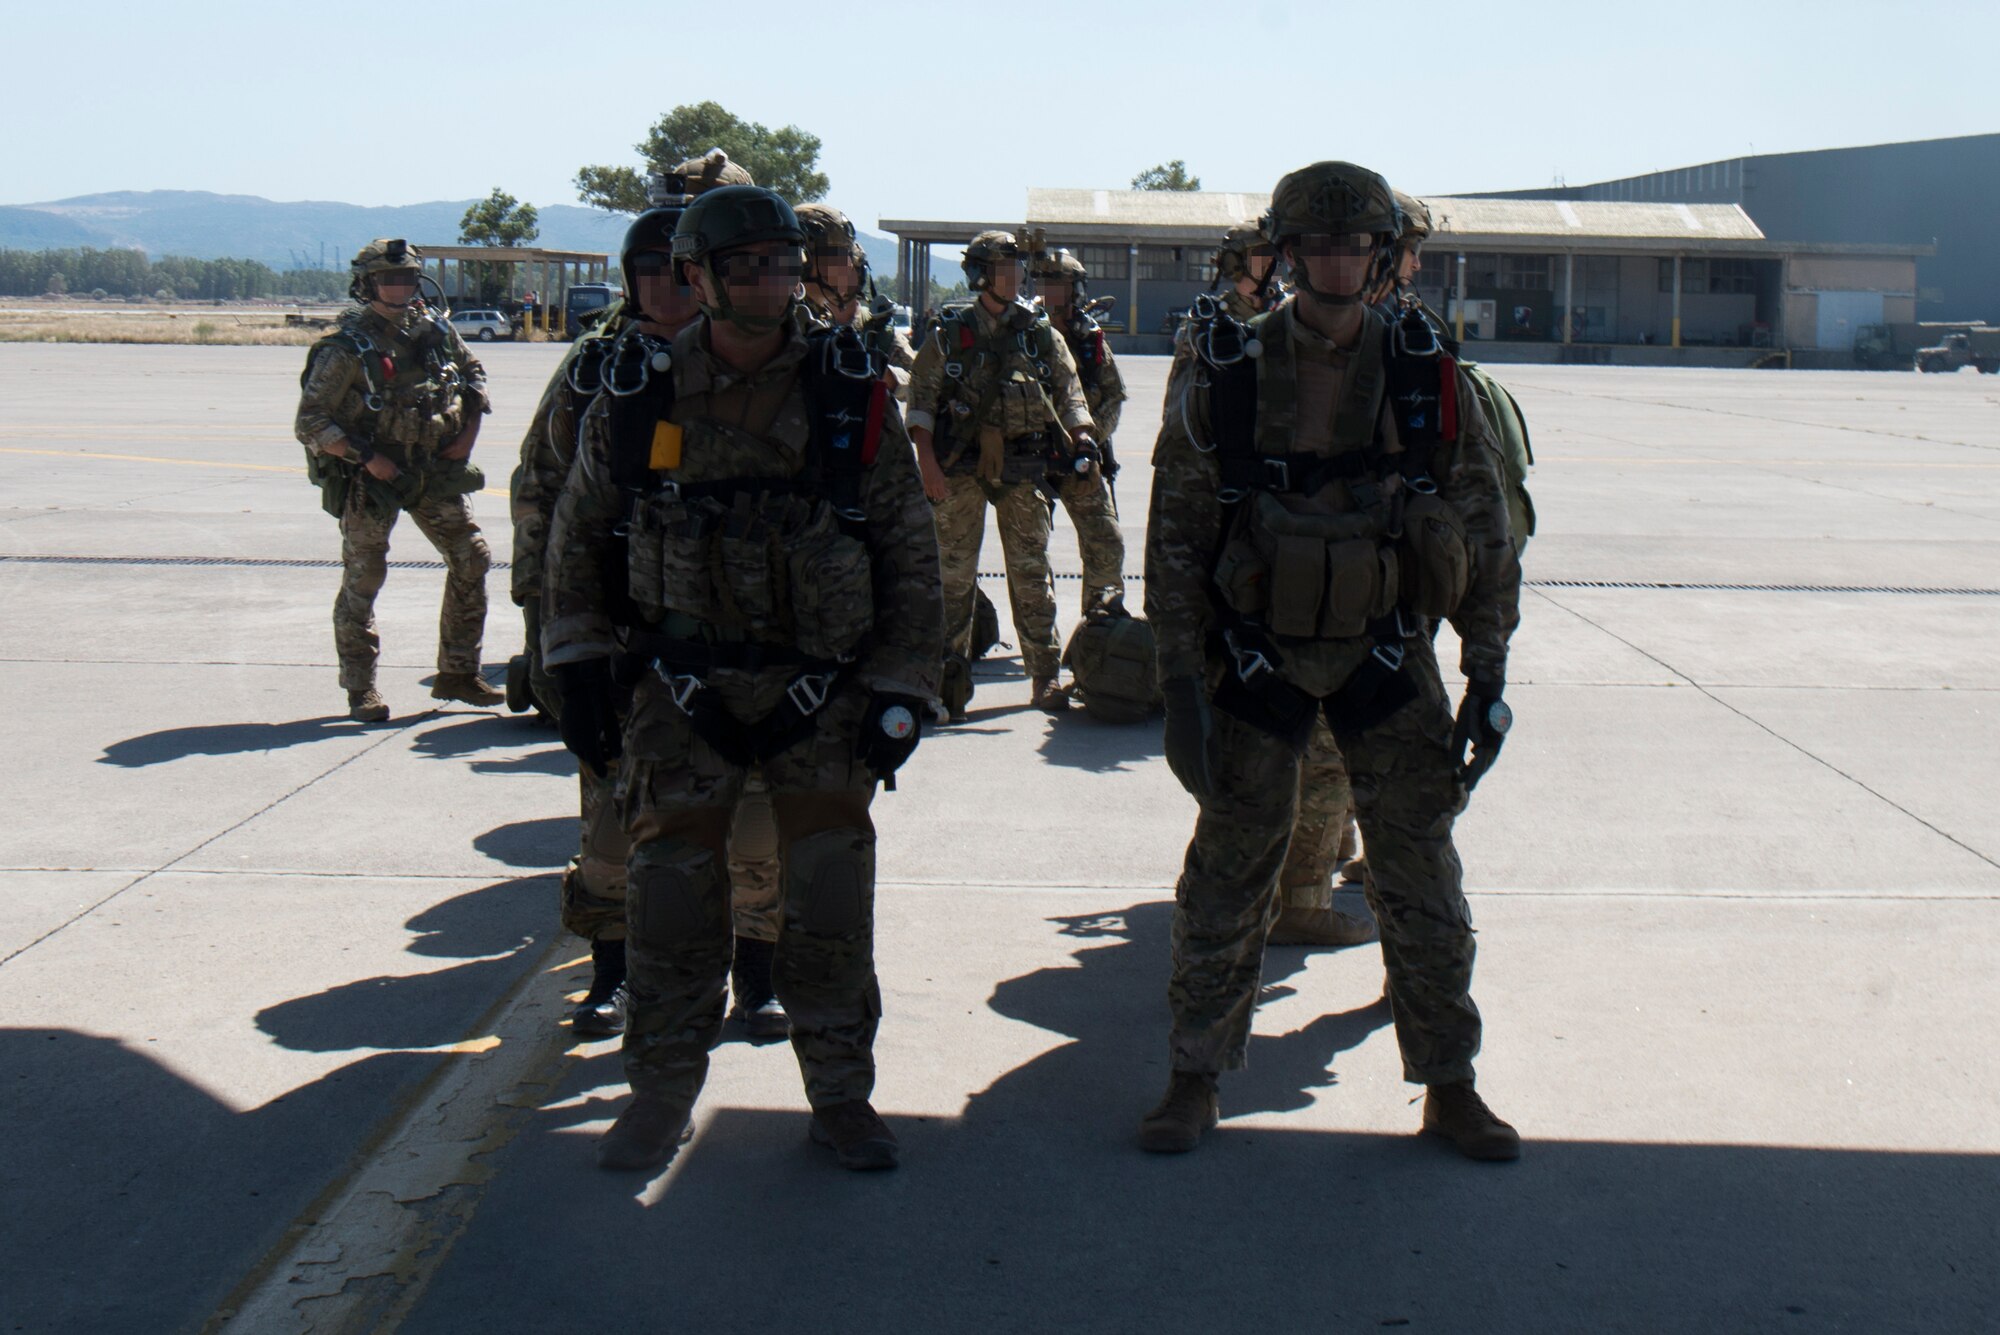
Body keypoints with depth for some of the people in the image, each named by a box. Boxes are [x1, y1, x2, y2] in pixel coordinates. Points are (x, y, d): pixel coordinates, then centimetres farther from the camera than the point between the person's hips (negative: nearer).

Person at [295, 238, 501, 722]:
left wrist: (469, 431, 6)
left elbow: (473, 372, 20)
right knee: (362, 579, 0)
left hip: (437, 470, 5)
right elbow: (309, 423, -14)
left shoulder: (435, 328, 2)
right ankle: (360, 689, 12)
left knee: (471, 560, 4)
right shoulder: (347, 346, -14)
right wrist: (368, 458, -19)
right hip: (371, 478, -5)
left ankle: (457, 673, 16)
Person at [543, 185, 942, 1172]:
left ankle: (841, 1093, 21)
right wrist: (578, 667, 6)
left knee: (830, 903, 5)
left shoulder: (851, 393, -3)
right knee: (669, 896, 5)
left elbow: (909, 551, 2)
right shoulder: (637, 400, -2)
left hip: (821, 692, 0)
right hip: (683, 691, 1)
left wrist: (901, 692, -2)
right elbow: (577, 536, 11)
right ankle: (662, 1091, 22)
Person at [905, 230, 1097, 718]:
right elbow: (921, 399, 0)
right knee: (955, 571, 1)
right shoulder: (950, 334, 3)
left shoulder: (1041, 333, 10)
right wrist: (927, 460, -11)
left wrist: (1082, 437, -6)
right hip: (961, 465, -2)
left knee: (1031, 572, 3)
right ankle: (952, 676, 7)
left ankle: (1044, 677, 9)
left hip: (1023, 468, 2)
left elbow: (1069, 391, 11)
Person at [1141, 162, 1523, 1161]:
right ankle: (1196, 1080, 21)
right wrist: (1182, 686, -9)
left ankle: (1449, 1087, 20)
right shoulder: (1223, 376, -6)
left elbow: (1485, 537, 4)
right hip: (1256, 656, -1)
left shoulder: (1429, 381, -3)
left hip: (1387, 657, 1)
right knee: (1227, 879, 6)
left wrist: (1488, 676, -1)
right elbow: (1175, 541, -4)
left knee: (1422, 879, 5)